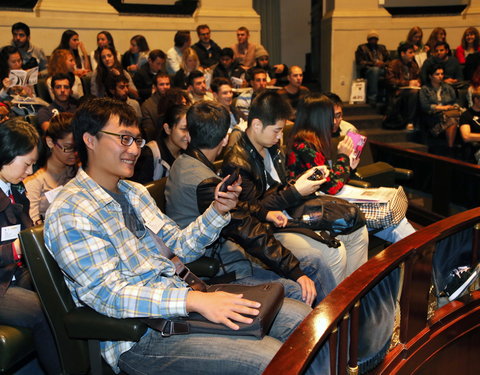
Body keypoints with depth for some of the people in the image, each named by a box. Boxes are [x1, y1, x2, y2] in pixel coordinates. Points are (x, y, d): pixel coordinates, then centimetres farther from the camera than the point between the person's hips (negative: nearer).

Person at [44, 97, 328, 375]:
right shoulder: (68, 213, -12)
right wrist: (194, 299, -29)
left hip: (183, 300, 8)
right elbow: (107, 293, -20)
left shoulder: (134, 192, 14)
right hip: (142, 336, -7)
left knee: (301, 316, -4)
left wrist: (218, 210, -2)